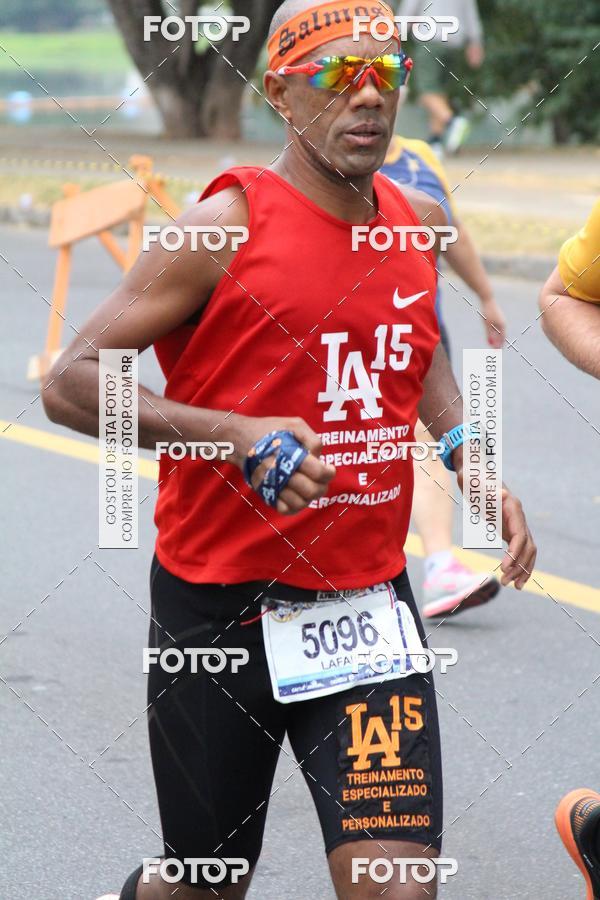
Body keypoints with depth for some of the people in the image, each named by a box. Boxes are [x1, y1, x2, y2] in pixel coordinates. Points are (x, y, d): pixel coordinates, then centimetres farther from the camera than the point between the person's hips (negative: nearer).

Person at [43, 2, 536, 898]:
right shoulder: (227, 225, -13)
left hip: (368, 605, 4)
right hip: (217, 607, -3)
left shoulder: (418, 224, 4)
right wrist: (237, 433, -26)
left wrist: (471, 466, 10)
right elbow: (71, 382, -14)